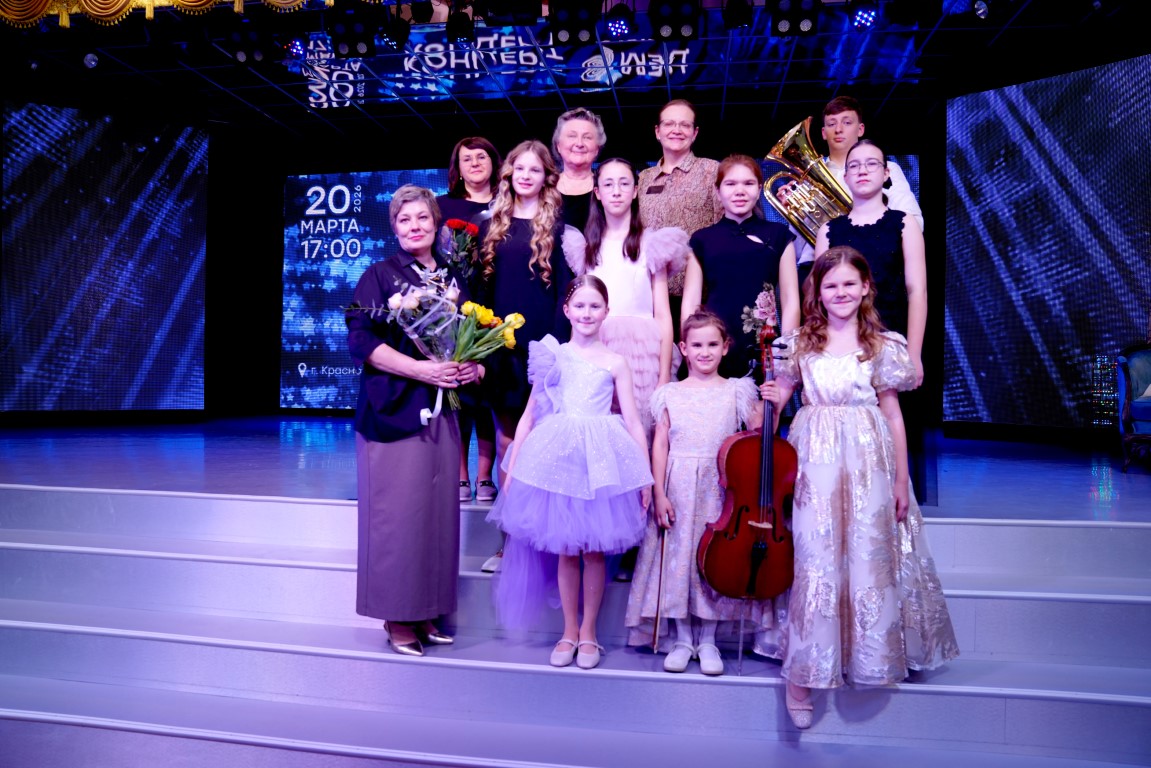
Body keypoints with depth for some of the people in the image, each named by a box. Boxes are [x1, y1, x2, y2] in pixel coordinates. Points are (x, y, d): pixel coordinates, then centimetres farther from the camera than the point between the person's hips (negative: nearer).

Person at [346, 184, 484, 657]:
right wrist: (421, 369, -18)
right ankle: (397, 617, 10)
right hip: (393, 409, -5)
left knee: (438, 510, 6)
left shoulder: (453, 278, 15)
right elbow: (360, 339, -10)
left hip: (442, 409, 5)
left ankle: (425, 611, 19)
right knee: (398, 510, -4)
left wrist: (474, 366, -1)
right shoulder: (381, 275, 0)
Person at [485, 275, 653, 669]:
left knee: (594, 550, 6)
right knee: (564, 550, 8)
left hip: (602, 459, 0)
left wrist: (646, 475, -1)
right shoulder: (552, 355, 6)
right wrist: (512, 467, 2)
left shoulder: (615, 363, 4)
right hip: (557, 456, 1)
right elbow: (529, 414, 6)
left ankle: (588, 632, 23)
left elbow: (632, 421, 3)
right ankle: (569, 631, 24)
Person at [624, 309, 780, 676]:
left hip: (721, 488, 0)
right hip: (679, 488, 1)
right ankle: (682, 639, 19)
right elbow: (659, 445, 2)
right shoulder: (671, 394, 5)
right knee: (678, 559, 4)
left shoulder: (737, 392, 3)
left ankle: (708, 641, 19)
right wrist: (659, 494, -5)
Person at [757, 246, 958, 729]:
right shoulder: (801, 345, 5)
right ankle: (802, 673, 7)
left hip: (868, 462, 1)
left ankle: (868, 654, 27)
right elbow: (777, 395, 14)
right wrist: (769, 403, -9)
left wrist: (901, 480, 3)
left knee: (869, 559, 6)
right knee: (815, 560, -2)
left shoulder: (882, 346, 4)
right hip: (815, 461, 0)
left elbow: (892, 414, 4)